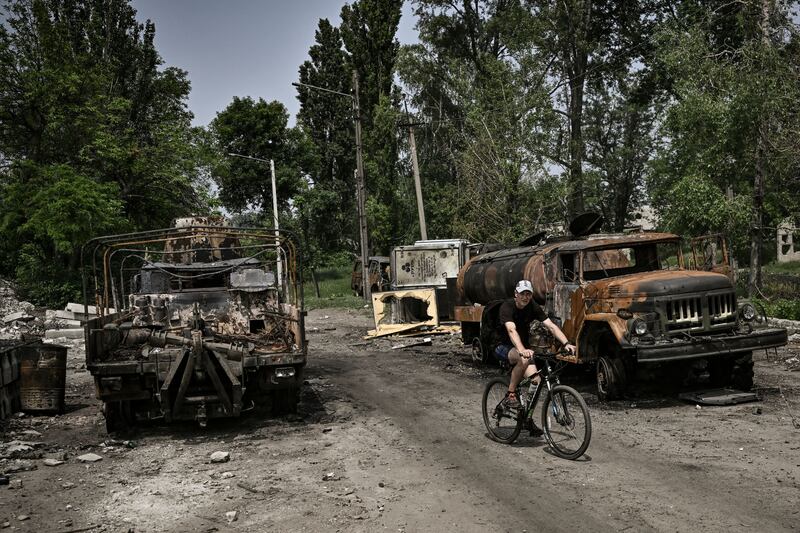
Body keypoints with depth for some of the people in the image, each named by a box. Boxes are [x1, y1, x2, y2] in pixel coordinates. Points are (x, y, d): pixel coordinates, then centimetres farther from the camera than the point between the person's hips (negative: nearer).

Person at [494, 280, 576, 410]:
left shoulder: (533, 307, -7)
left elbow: (551, 326, -15)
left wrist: (566, 343, -31)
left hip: (523, 348, 5)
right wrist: (522, 350, -56)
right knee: (524, 359, -37)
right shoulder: (507, 307, -22)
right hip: (503, 347, -5)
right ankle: (511, 395, -19)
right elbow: (511, 330, -39)